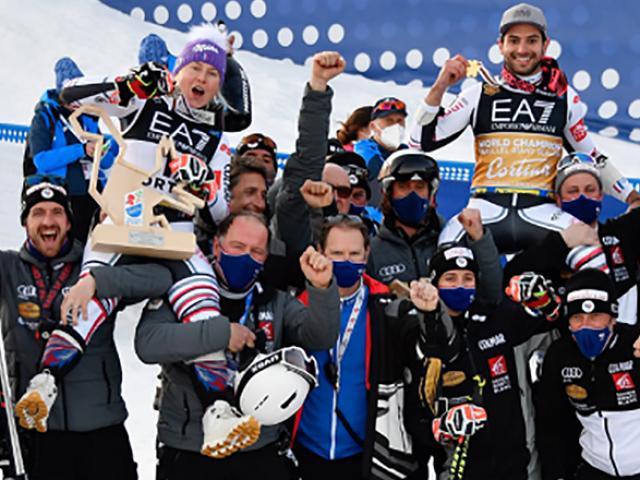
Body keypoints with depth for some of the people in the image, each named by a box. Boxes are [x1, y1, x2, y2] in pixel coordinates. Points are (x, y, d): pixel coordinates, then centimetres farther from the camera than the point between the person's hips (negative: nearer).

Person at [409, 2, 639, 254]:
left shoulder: (564, 98, 13)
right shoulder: (478, 95, 8)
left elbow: (591, 158, 22)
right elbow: (422, 141, 5)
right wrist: (439, 88, -4)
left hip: (540, 212, 2)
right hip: (486, 211, -1)